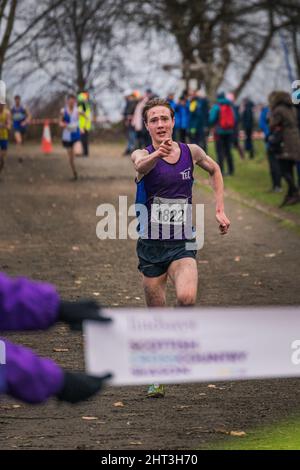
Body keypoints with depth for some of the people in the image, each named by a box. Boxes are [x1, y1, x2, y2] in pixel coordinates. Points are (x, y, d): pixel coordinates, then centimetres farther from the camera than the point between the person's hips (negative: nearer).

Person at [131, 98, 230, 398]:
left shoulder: (191, 152, 2)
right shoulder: (143, 155, -6)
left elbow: (214, 170, 24)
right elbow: (142, 165, -33)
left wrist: (219, 210, 15)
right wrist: (158, 154, -56)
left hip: (182, 244, 0)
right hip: (150, 245, 0)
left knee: (186, 297, -28)